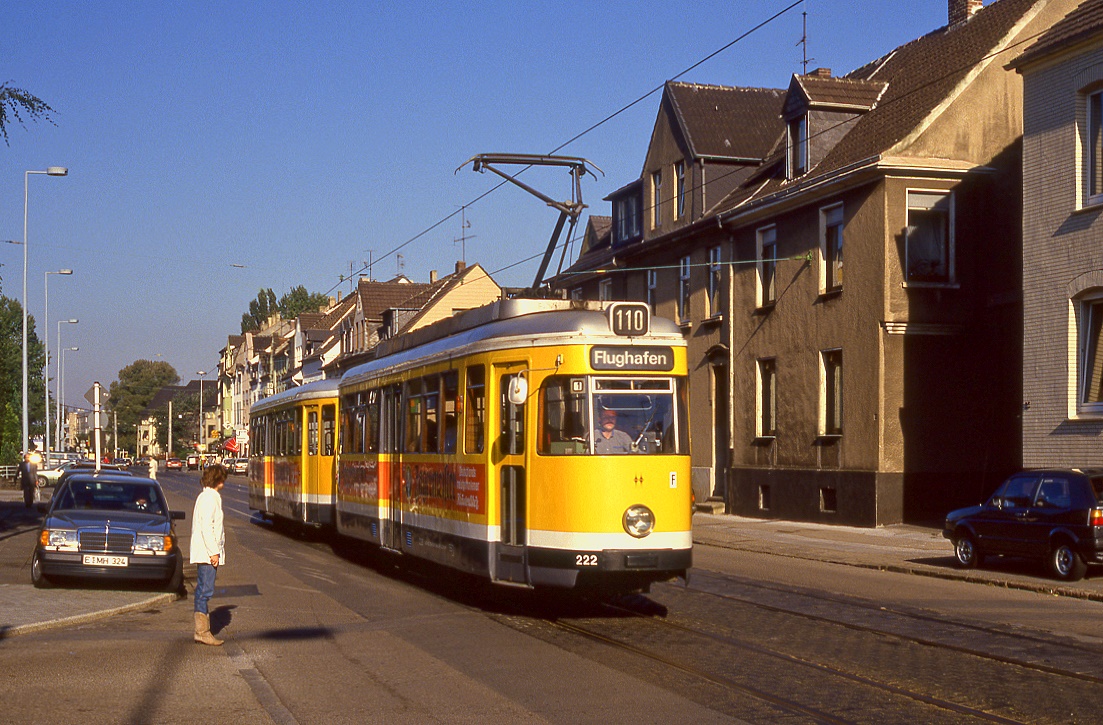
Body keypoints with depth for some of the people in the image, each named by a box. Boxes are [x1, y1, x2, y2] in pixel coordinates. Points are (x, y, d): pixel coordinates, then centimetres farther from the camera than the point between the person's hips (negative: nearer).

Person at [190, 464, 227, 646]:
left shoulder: (207, 496, 18)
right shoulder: (210, 498, -13)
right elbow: (206, 526, -20)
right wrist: (214, 552, -19)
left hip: (205, 554, 10)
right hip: (207, 553, -10)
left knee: (203, 590, 11)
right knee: (205, 590, -9)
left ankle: (202, 630, 15)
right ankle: (202, 631, -9)